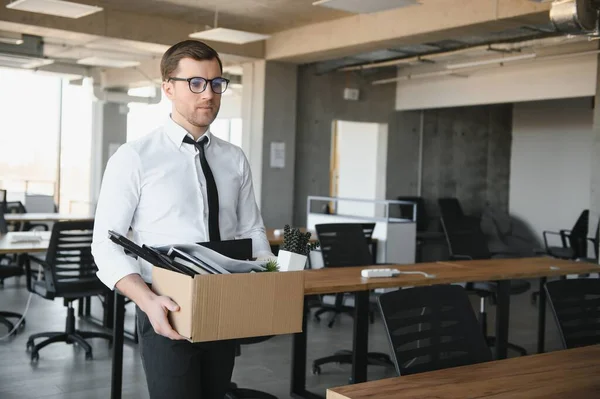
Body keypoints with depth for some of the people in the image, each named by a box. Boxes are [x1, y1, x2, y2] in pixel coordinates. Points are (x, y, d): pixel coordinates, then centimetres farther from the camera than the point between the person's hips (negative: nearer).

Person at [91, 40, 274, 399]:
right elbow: (107, 244, -10)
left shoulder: (235, 160, 6)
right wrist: (148, 301, -25)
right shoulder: (134, 158, -8)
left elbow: (251, 231, 9)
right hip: (167, 314, -4)